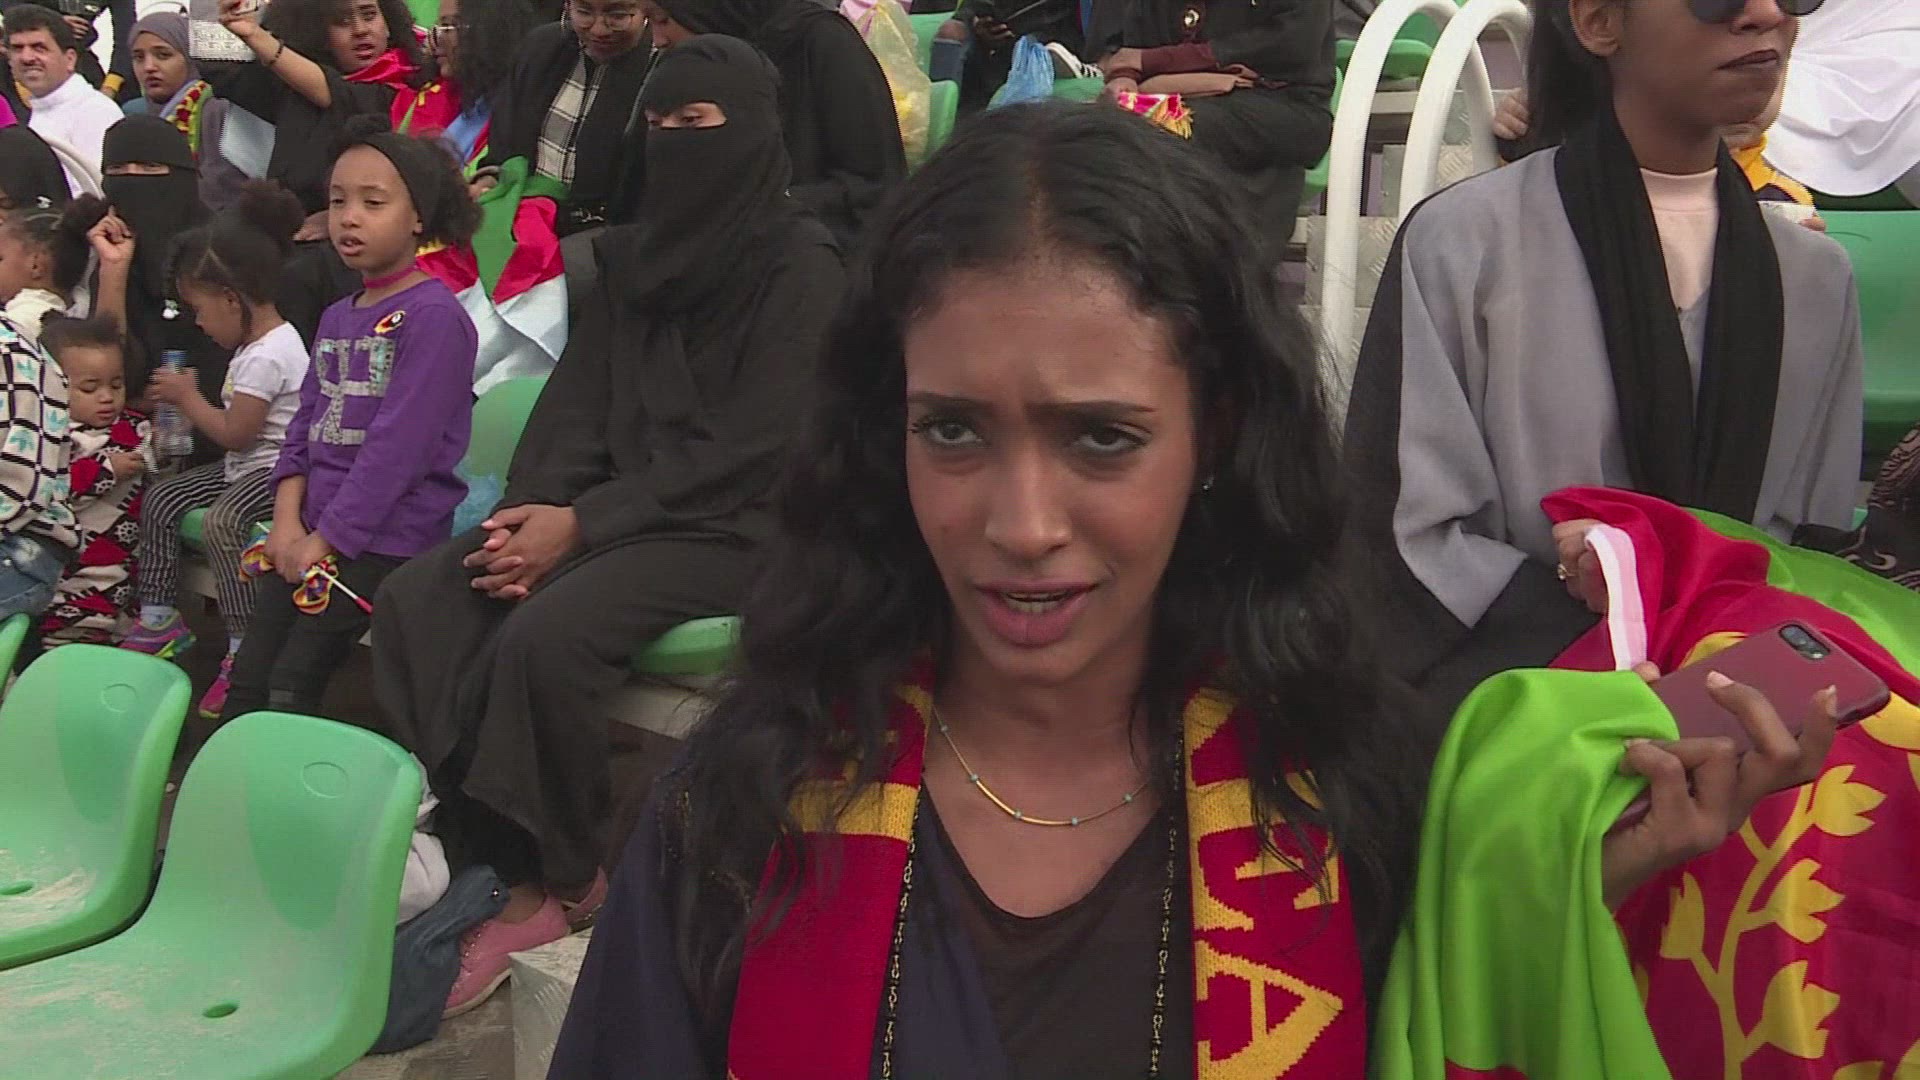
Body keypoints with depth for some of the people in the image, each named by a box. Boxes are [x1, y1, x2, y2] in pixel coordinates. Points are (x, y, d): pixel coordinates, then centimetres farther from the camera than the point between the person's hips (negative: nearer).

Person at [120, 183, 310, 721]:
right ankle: (159, 619, 16)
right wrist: (192, 401, 12)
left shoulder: (265, 357, -20)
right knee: (161, 498, 10)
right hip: (246, 465, 12)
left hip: (273, 470, -12)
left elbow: (235, 433, -19)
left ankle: (243, 650, -29)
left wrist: (187, 397, -6)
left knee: (221, 522, -33)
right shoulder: (259, 344, 12)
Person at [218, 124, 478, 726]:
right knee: (248, 675, 6)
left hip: (386, 537, -8)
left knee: (292, 687, -9)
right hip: (312, 535, 8)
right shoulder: (336, 318, 16)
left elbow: (399, 445, -16)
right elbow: (305, 424, 14)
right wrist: (288, 520, -2)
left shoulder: (434, 316, -11)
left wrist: (329, 538, -14)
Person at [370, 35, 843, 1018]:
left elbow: (747, 447, -16)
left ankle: (560, 883, -9)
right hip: (614, 508, 8)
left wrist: (583, 524, -19)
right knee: (415, 599, -12)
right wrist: (530, 508, -10)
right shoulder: (635, 256, 14)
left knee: (547, 634, -31)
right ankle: (494, 861, -13)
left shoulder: (799, 266, -9)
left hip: (731, 528, -7)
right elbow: (578, 401, 10)